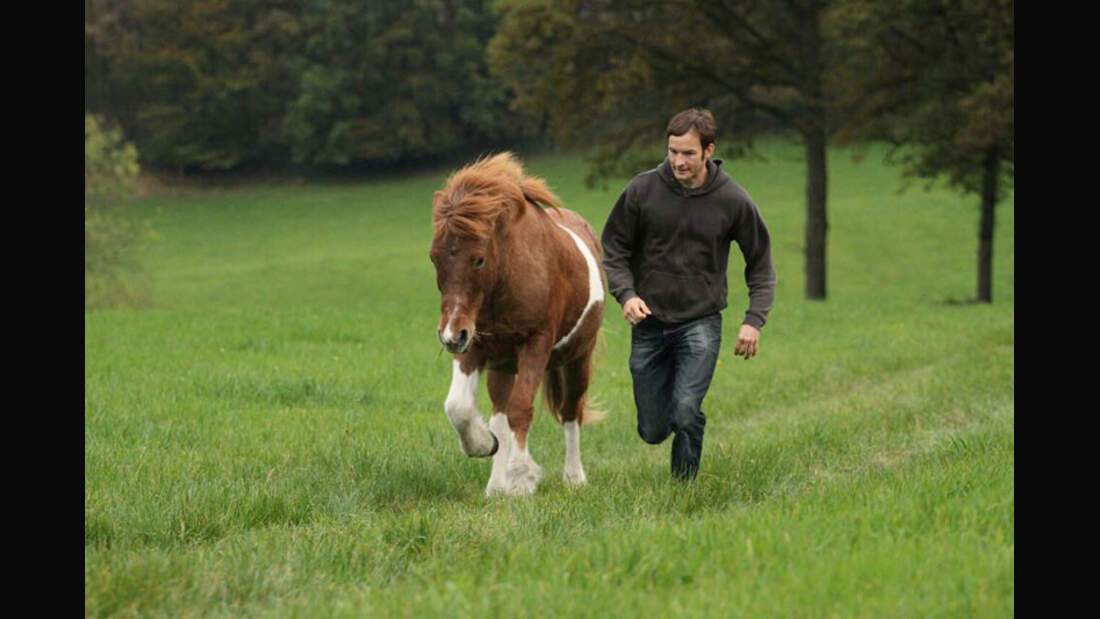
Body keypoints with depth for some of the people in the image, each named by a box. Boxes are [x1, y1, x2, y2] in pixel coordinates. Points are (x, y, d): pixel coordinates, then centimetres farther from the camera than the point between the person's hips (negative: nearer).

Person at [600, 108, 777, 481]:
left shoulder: (732, 201, -6)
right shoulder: (643, 190, -6)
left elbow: (760, 264, 4)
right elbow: (613, 250, 2)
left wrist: (754, 320, -8)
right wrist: (626, 294, -16)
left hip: (701, 323, -2)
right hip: (649, 324, 2)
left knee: (686, 411, -22)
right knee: (653, 431, 8)